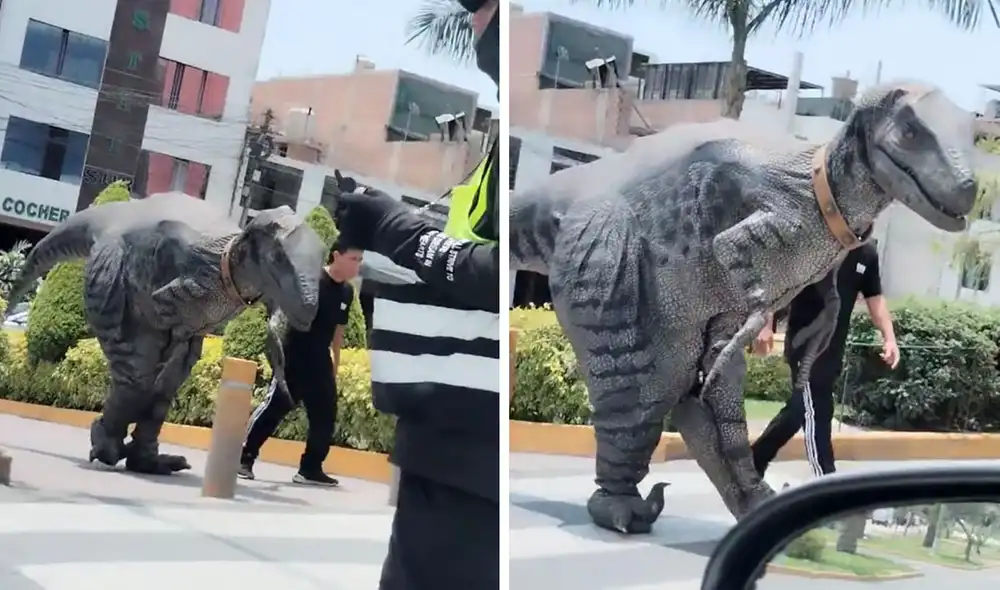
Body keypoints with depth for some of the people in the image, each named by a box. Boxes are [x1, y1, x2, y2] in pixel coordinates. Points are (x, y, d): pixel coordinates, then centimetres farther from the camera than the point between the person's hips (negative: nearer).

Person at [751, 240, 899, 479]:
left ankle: (753, 461, 27)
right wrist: (766, 326, -15)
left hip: (834, 347, 6)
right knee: (817, 413, -4)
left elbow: (875, 297, 10)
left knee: (801, 409, 13)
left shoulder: (867, 252, 4)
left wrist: (889, 338, 0)